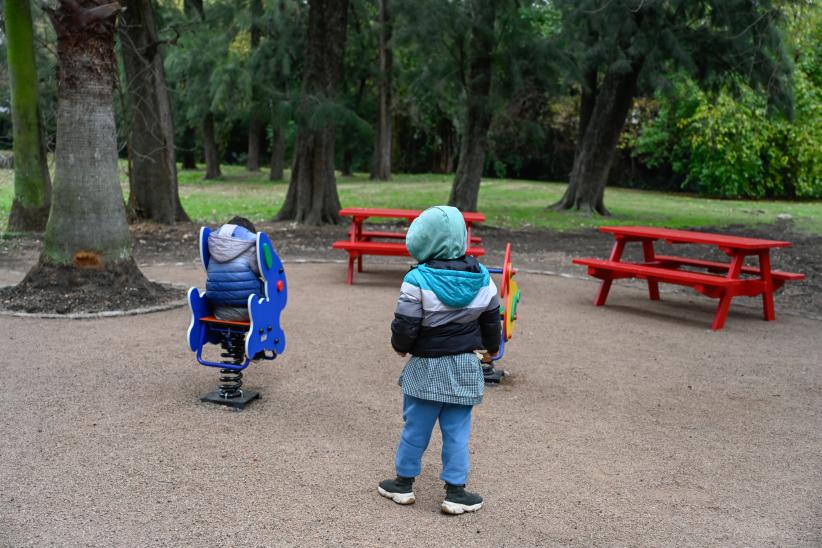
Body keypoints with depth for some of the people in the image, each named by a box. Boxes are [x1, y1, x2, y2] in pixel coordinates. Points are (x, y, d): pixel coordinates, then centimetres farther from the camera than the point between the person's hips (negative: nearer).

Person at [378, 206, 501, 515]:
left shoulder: (417, 280, -18)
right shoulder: (482, 278, -3)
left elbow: (405, 326, -15)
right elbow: (491, 319, 9)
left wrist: (400, 347, 7)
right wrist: (491, 348, 27)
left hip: (425, 367, -3)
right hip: (465, 366, 3)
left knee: (415, 428, 11)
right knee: (457, 431, 11)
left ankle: (404, 483, 27)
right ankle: (456, 492, 17)